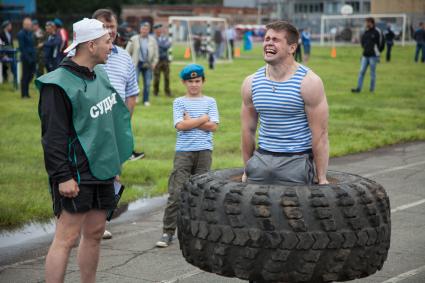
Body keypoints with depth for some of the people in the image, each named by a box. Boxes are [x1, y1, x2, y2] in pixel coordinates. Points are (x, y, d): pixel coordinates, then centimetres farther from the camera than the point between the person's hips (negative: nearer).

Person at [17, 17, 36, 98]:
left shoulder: (30, 33, 14)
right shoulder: (21, 34, -10)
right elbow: (22, 47, -14)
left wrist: (34, 56, 10)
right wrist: (27, 57, -18)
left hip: (31, 57, 7)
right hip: (26, 58, -7)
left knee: (30, 75, 10)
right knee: (25, 76, 0)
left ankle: (26, 93, 21)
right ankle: (24, 94, 8)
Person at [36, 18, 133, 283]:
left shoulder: (101, 74, 11)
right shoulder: (59, 84, -15)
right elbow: (53, 136, -17)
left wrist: (115, 158, 23)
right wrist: (62, 177, -21)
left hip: (102, 171, 8)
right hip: (75, 176, -8)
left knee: (95, 234, 13)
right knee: (67, 238, -7)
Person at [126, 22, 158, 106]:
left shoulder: (153, 40, 7)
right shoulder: (134, 39, 2)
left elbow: (156, 54, 12)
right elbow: (128, 52, 5)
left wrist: (154, 63, 2)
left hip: (147, 64, 2)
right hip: (137, 64, -2)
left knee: (147, 83, 2)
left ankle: (146, 100, 12)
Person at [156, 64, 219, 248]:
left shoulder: (210, 102, 10)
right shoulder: (179, 102, 7)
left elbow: (213, 126, -2)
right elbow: (180, 125, -8)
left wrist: (191, 121, -6)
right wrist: (203, 119, -5)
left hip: (204, 150, 2)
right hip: (184, 151, -2)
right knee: (176, 193, -7)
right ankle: (168, 232, -4)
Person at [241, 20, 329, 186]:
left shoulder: (308, 82, -7)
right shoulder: (251, 82, 5)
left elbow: (320, 134, -9)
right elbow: (248, 130, 12)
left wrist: (322, 178, -11)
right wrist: (247, 170, 14)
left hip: (295, 161, -4)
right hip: (261, 159, 4)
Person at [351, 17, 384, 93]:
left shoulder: (377, 32, -7)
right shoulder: (366, 32, 11)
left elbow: (381, 43, -5)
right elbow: (363, 41, 23)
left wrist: (377, 51, -2)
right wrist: (365, 48, 11)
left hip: (373, 56, -6)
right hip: (365, 55, 6)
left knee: (372, 73, 1)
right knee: (361, 71, 0)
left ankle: (372, 89, 10)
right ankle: (358, 88, 0)